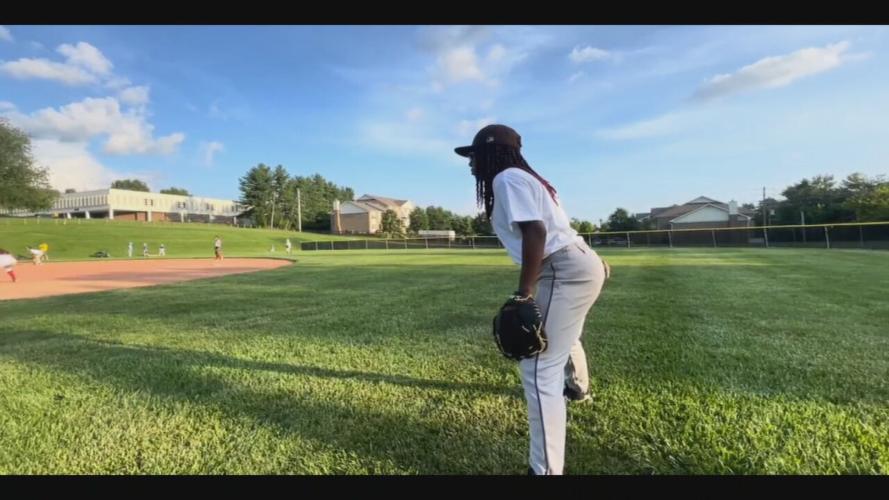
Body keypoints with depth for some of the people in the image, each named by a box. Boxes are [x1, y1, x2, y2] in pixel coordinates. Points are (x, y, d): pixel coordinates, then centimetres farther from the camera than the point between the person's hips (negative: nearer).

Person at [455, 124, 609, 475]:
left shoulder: (507, 178, -11)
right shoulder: (522, 177, 17)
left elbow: (536, 233, -24)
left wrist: (523, 294, -25)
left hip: (566, 273, -11)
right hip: (580, 267, 11)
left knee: (539, 370, -11)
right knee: (562, 336, 37)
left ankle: (545, 470, -6)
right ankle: (578, 389, 65)